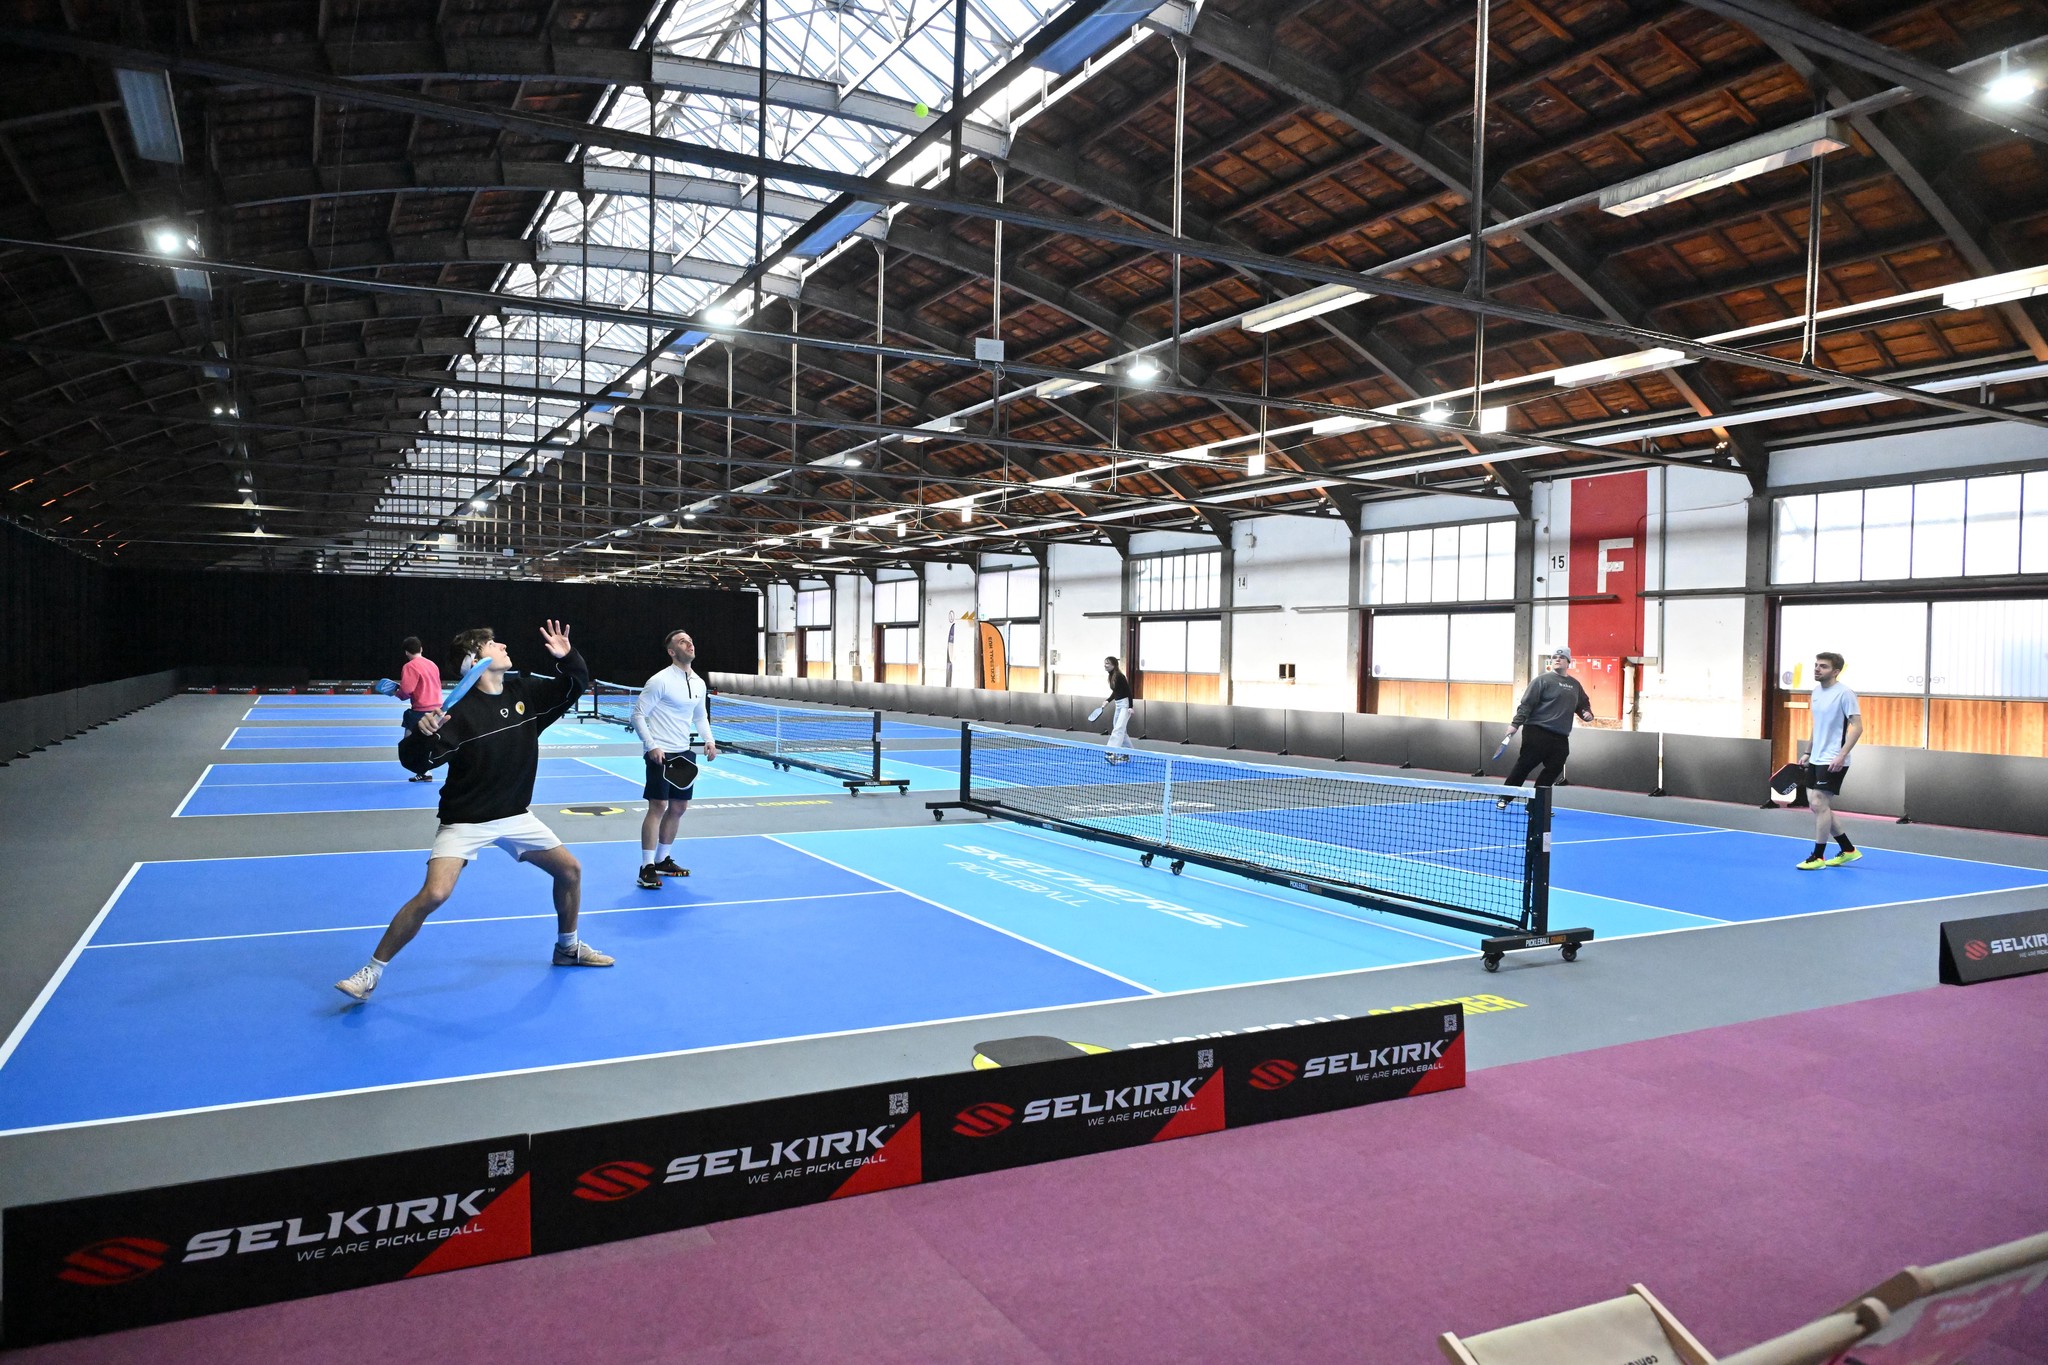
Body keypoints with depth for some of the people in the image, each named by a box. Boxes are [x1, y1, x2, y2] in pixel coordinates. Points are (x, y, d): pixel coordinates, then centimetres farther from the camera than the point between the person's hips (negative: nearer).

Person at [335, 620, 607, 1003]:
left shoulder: (526, 692, -4)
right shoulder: (461, 711, -20)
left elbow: (577, 685, 6)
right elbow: (415, 760, -22)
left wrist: (568, 656, -13)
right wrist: (421, 733, -43)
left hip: (515, 816, 6)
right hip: (466, 821, -6)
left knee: (570, 870, 9)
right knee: (434, 894, -21)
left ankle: (567, 947, 32)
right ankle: (372, 971, -3)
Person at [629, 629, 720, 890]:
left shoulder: (699, 684, 9)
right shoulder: (660, 681, -12)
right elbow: (638, 714, -10)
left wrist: (709, 740, 4)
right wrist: (651, 746, -19)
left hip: (683, 753, 7)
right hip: (660, 753, -7)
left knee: (678, 807, 11)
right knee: (658, 806, -10)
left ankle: (663, 860, 25)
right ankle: (647, 867, -4)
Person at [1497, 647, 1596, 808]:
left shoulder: (1575, 685, 17)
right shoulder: (1542, 680, -3)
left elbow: (1583, 704, 29)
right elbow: (1527, 704, -9)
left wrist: (1586, 713, 6)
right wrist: (1516, 723, -17)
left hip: (1560, 738, 6)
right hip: (1537, 733, -6)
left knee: (1552, 771, 2)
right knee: (1523, 766, -4)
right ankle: (1504, 798, 6)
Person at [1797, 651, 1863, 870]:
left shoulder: (1844, 694, -13)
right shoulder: (1816, 692, 11)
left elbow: (1857, 727, -16)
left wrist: (1841, 756, -23)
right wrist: (1808, 753, 18)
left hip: (1833, 761, -8)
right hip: (1816, 759, 9)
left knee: (1819, 804, -9)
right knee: (1818, 806, 10)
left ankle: (1818, 857, 0)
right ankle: (1848, 850, 25)